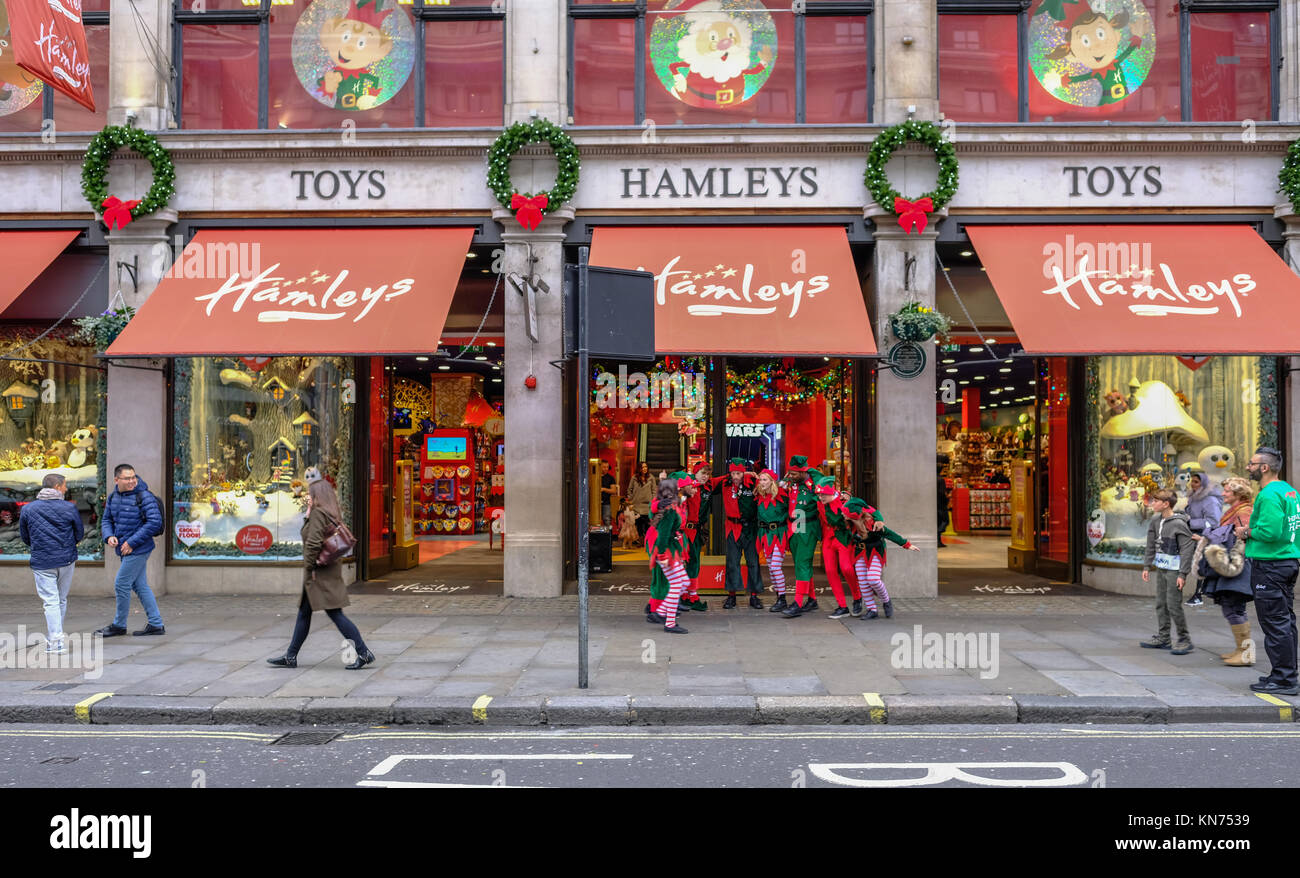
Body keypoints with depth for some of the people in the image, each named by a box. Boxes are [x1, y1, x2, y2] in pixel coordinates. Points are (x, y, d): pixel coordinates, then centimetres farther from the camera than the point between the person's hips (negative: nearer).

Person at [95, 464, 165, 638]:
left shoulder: (144, 496, -15)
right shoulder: (113, 497, 8)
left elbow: (155, 522, -20)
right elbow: (106, 520, 18)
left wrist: (132, 542, -19)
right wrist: (109, 536, -4)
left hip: (138, 550, -8)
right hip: (125, 550, 8)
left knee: (121, 585, -3)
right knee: (140, 586, 11)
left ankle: (119, 625, 13)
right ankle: (155, 624, 18)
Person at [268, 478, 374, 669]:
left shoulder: (318, 513, -16)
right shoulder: (332, 514, 13)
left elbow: (313, 543, -24)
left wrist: (309, 567, -15)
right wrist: (308, 513, 12)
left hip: (320, 574, -10)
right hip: (330, 570, 10)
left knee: (335, 614, -9)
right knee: (304, 613, 17)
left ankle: (363, 653, -8)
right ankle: (290, 657, 25)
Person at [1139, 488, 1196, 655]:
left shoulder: (1178, 524, -16)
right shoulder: (1156, 520, 6)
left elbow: (1187, 550, -16)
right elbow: (1151, 545, 13)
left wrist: (1183, 574, -18)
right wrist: (1146, 566, 12)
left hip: (1174, 569, -8)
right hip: (1161, 568, 8)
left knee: (1174, 605, -6)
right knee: (1160, 604, 12)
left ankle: (1185, 639, 8)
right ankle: (1162, 638, 20)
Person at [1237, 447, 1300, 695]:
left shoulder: (1269, 495, -17)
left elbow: (1270, 532, -25)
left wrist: (1247, 532, -8)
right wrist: (1252, 531, 14)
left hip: (1270, 565, -11)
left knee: (1275, 623, -6)